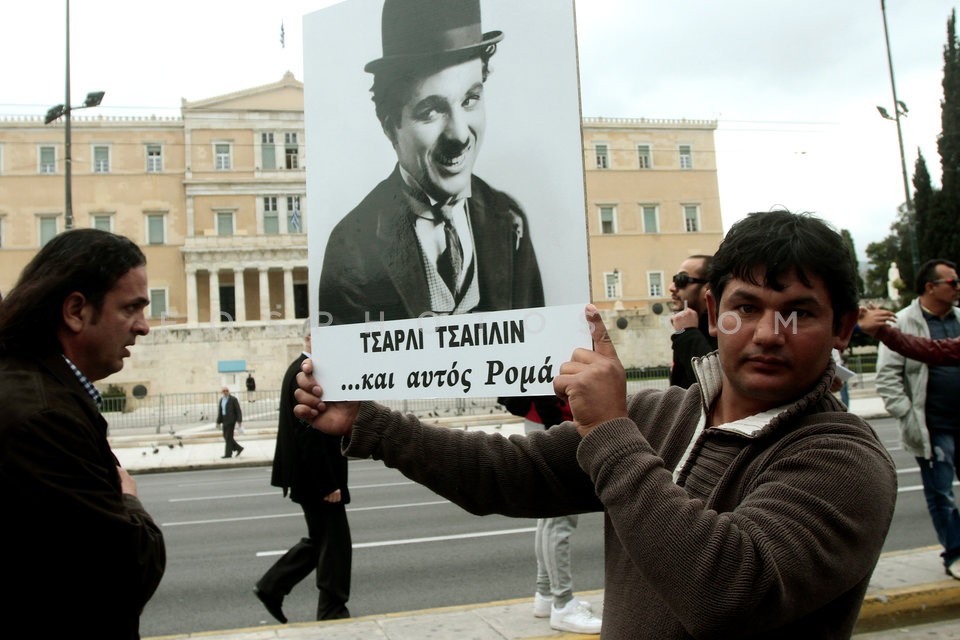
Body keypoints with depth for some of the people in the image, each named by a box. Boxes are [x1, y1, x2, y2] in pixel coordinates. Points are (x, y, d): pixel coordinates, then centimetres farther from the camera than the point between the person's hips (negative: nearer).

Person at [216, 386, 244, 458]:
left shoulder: (233, 399, -10)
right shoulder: (221, 400, 10)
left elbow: (238, 410, -11)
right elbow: (220, 412, 11)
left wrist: (239, 421, -17)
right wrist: (218, 422, 7)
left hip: (231, 420, -7)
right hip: (225, 420, 7)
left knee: (228, 437, -7)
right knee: (226, 437, 8)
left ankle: (228, 454, -1)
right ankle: (239, 448, 18)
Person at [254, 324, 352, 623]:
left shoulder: (303, 370, 12)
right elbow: (308, 434, -24)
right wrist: (328, 485, -21)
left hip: (314, 477, 10)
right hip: (318, 478, -10)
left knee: (320, 540, 20)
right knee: (335, 544, 2)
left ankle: (272, 587, 27)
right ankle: (333, 613, 15)